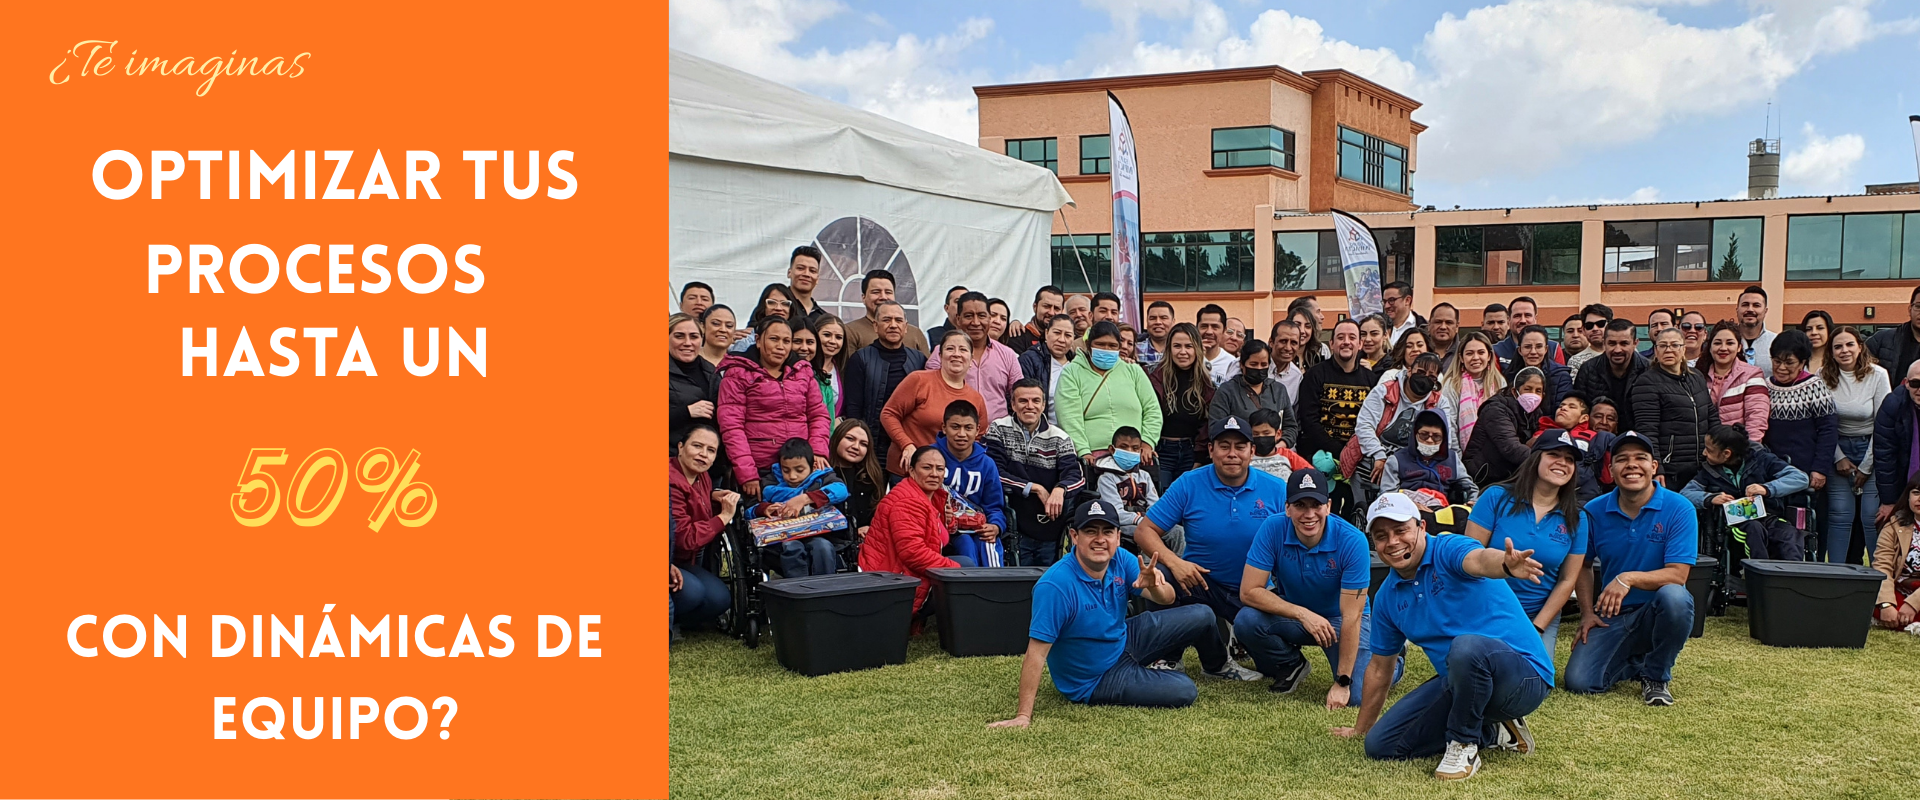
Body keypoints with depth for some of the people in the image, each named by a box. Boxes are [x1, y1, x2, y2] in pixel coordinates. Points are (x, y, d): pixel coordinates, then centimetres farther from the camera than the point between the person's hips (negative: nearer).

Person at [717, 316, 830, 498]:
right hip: (759, 472, -3)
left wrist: (818, 451, -3)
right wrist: (746, 474, -14)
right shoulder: (737, 375, 2)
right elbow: (731, 427, -5)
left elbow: (818, 415, 15)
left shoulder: (803, 372, 15)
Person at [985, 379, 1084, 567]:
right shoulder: (998, 430, 3)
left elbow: (1076, 476, -5)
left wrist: (1060, 489, -28)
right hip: (1014, 528, -2)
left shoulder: (1059, 437, 7)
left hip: (1050, 532, 2)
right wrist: (1035, 488, -12)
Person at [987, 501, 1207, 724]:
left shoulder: (1120, 560, -12)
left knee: (1200, 617, 0)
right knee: (1183, 692, -19)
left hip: (1125, 642, 7)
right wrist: (1023, 717, -35)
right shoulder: (1054, 586, -33)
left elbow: (1167, 599, -7)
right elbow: (1036, 654, -33)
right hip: (1094, 681, -7)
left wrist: (1155, 586, -32)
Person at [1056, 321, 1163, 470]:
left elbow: (1152, 410, 16)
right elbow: (1069, 417, -4)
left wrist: (1147, 443, 1)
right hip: (1092, 458, -2)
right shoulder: (1072, 373, 8)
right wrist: (1083, 452, -14)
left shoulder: (1133, 370, 18)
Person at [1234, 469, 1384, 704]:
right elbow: (1249, 591, -22)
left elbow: (1351, 616, -25)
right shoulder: (1273, 529, -22)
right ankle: (1292, 667, 5)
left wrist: (1342, 682, -25)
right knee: (1246, 621, -28)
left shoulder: (1352, 541, -27)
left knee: (1356, 696, -21)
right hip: (1292, 614, 2)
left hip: (1338, 618, -2)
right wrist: (1302, 614, -32)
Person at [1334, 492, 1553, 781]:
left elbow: (1479, 559, -41)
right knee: (1381, 745, 1)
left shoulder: (1448, 550, -14)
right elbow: (1380, 667, 20)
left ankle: (1463, 745, -15)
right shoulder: (1387, 597, 7)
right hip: (1458, 684, 8)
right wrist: (1361, 728, 29)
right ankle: (1491, 733, 12)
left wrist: (1507, 565, -66)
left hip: (1524, 675, -8)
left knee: (1466, 646, -40)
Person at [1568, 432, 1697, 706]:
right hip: (1612, 617, 3)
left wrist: (1629, 578, -33)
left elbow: (1677, 575, -19)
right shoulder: (1595, 511, -1)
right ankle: (1635, 661, 18)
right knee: (1579, 681, -19)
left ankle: (1657, 675, -10)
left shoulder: (1679, 509, -11)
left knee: (1674, 596, -39)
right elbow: (1583, 564, 13)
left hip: (1658, 612, -2)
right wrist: (1587, 613, 2)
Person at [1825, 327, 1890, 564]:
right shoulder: (1824, 377, -4)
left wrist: (1865, 467, -7)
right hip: (1838, 451, 2)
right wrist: (1839, 458, -6)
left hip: (1871, 449, -2)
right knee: (1839, 516, -2)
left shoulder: (1878, 376, -10)